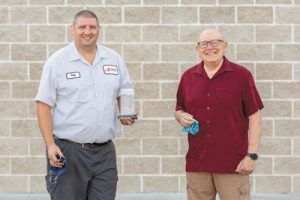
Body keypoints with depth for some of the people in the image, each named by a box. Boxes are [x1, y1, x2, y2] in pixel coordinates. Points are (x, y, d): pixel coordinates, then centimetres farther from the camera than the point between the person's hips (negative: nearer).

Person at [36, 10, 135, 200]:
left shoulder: (114, 59, 8)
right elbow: (44, 105, -4)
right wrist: (50, 145, -12)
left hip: (105, 151, 4)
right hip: (67, 150, -3)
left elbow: (124, 93, 19)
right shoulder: (57, 62, -3)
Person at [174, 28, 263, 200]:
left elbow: (255, 117, -2)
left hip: (233, 164, -4)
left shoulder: (241, 75, -1)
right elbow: (178, 109, 22)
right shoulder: (188, 77, 10)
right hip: (197, 163, 4)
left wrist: (252, 155, -8)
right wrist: (181, 116, -3)